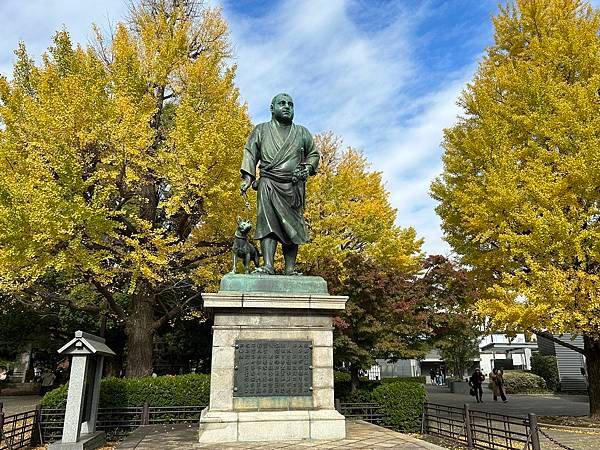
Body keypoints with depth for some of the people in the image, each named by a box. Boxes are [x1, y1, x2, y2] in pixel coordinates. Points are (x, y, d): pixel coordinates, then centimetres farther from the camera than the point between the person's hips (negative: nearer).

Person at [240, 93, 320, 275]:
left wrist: (307, 168, 2)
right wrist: (247, 176, -4)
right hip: (268, 184, -2)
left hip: (293, 186, 2)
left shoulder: (302, 133, 21)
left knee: (293, 226, -4)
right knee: (267, 224, -15)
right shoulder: (261, 130, 17)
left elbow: (314, 154, 23)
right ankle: (268, 266, -19)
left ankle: (290, 269, -3)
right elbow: (250, 152, 10)